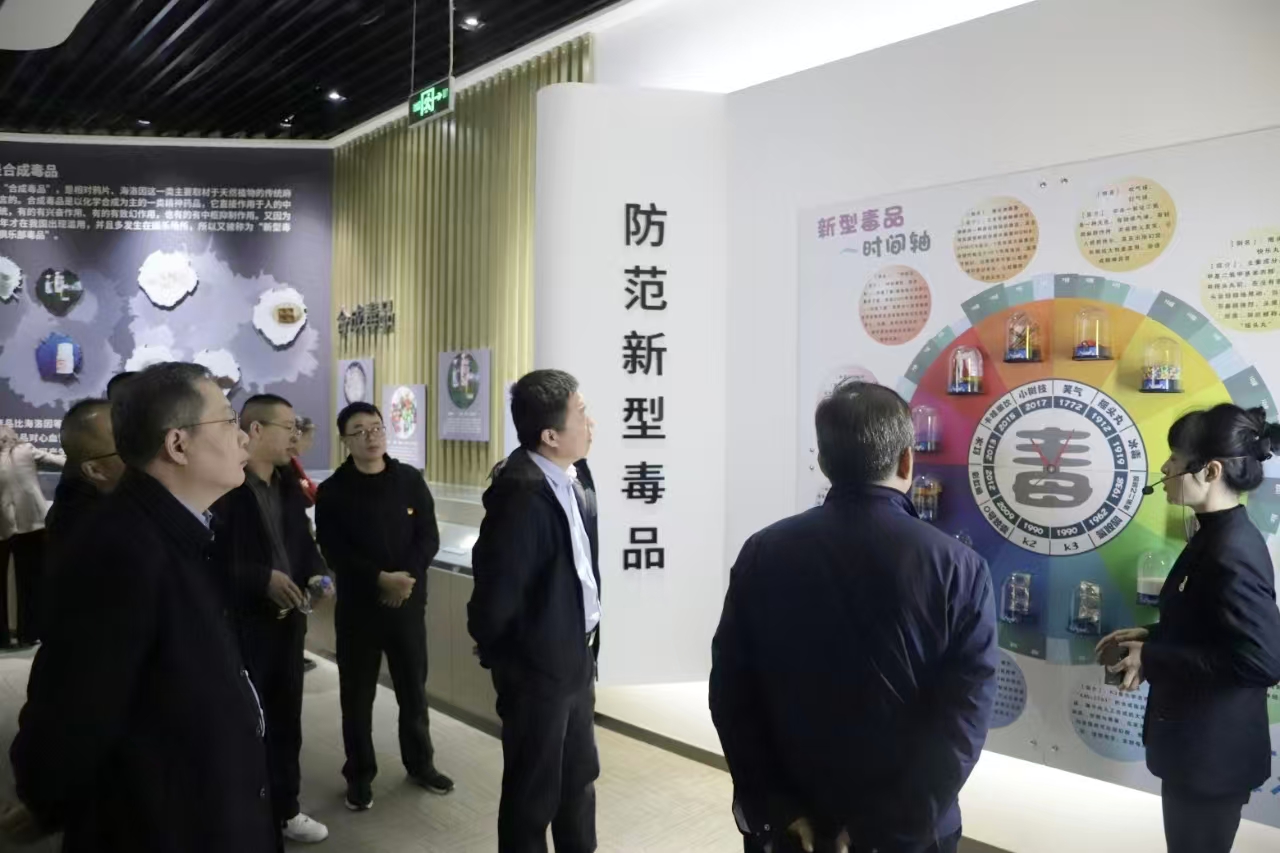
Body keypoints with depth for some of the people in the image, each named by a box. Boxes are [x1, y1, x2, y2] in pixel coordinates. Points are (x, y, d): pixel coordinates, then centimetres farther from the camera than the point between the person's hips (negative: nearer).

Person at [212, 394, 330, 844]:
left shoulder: (289, 484, 11)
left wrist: (315, 573, -3)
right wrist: (263, 580, -23)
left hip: (287, 621, 8)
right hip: (241, 626, -7)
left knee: (286, 721, 18)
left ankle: (285, 809, 34)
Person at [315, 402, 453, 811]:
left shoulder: (411, 480, 1)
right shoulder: (332, 491, -5)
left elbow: (429, 537, -2)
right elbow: (334, 552, -11)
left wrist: (408, 576, -17)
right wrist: (381, 579, -21)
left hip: (409, 601, 2)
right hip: (357, 605, -1)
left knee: (413, 688, 12)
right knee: (357, 694, 8)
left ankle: (420, 764, 30)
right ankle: (359, 775, 24)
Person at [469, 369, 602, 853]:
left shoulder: (575, 474, -1)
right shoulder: (522, 495, -28)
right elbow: (497, 590, -24)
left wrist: (586, 642, 10)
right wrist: (499, 656, -8)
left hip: (577, 656, 8)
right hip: (538, 667, -8)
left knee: (579, 777, 24)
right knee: (534, 791, 12)